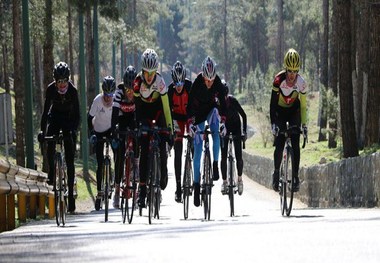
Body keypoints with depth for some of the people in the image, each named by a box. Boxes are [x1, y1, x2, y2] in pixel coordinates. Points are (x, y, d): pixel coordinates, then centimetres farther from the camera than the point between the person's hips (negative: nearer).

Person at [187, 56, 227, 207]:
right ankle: (196, 185, 1)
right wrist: (190, 123, -41)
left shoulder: (218, 83, -23)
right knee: (197, 150, -4)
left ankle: (215, 165, -16)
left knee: (216, 132, -31)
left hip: (211, 109, 1)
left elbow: (222, 102, -25)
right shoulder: (196, 84, -28)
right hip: (198, 114, -1)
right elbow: (190, 104, -29)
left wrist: (222, 121, -38)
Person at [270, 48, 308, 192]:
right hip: (280, 111, -1)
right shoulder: (279, 80, -27)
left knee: (295, 144, -12)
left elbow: (303, 105, -12)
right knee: (279, 144, -12)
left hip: (294, 111, 1)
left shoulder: (301, 83, -23)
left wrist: (304, 124, -15)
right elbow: (273, 102, -25)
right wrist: (273, 123, -33)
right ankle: (276, 173, 7)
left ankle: (296, 176, -8)